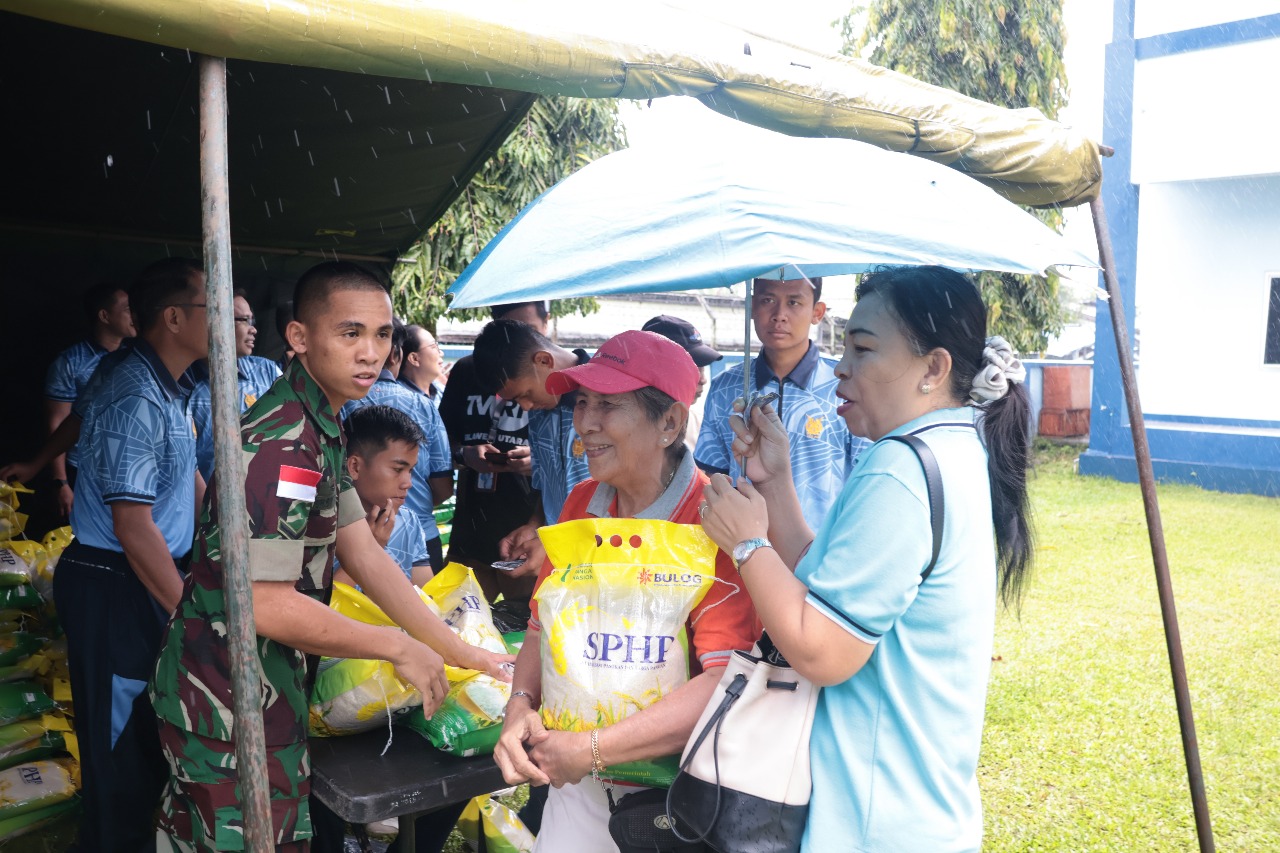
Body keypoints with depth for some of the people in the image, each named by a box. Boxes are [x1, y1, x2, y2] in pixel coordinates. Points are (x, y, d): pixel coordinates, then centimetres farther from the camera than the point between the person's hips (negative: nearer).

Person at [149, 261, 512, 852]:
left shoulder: (321, 430, 7)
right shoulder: (281, 444, -25)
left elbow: (362, 553, 5)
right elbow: (268, 606, -28)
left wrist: (462, 653, 2)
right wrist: (399, 647, -16)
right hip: (230, 709, -9)